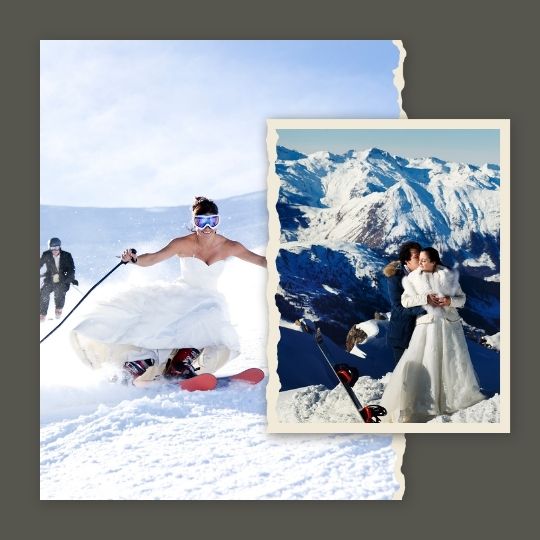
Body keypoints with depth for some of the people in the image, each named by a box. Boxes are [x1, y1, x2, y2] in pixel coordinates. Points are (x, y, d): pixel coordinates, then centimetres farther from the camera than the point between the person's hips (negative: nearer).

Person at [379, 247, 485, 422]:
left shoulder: (449, 276, 2)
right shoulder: (413, 278, 2)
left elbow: (462, 298, 6)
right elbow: (405, 301, -4)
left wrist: (451, 300, -15)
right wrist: (425, 298, -15)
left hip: (449, 324, 1)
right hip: (427, 325, -1)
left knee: (455, 362, 7)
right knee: (424, 363, -5)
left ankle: (462, 396, 25)